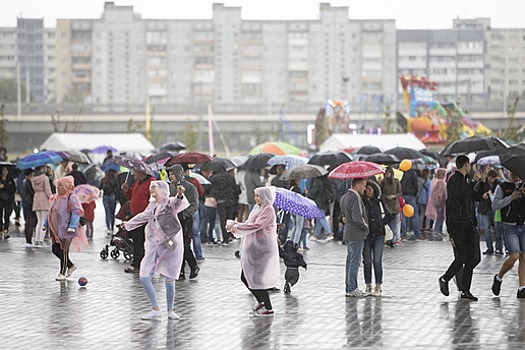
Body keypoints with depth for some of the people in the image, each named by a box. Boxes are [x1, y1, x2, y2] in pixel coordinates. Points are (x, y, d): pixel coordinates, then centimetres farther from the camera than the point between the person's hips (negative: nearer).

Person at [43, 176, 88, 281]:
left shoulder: (71, 198, -12)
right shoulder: (55, 197, 13)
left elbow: (76, 213, -18)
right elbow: (51, 212, 23)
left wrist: (72, 226, -26)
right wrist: (46, 224, 21)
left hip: (66, 229, -8)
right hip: (56, 229, 8)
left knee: (63, 251, -4)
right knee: (55, 249, 7)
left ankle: (62, 273, 6)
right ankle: (70, 266, 25)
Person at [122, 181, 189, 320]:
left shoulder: (171, 203, -5)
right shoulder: (152, 205, 14)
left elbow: (179, 204, -28)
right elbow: (143, 216, 33)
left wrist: (180, 195, -52)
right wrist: (129, 224, 48)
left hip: (170, 246, -6)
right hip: (153, 245, 6)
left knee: (169, 280, -3)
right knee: (144, 278, -5)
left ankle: (170, 310, 16)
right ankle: (155, 310, 2)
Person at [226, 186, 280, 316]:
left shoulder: (268, 210, -12)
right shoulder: (257, 208, 17)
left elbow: (256, 225, -23)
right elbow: (248, 225, 13)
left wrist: (237, 226, -19)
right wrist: (234, 224, -4)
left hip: (262, 248, -9)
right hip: (253, 248, 9)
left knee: (257, 279, -7)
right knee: (245, 277, 9)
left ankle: (268, 308, 3)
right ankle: (261, 302, 24)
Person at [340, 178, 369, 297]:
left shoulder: (344, 197, 12)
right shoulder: (356, 198, -19)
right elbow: (357, 218, -22)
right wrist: (365, 226, -8)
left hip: (347, 233, 10)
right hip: (357, 234, -10)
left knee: (350, 260, 14)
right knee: (355, 261, -5)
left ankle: (348, 287, 18)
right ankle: (352, 289, -4)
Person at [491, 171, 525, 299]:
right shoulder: (502, 187, 1)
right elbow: (495, 206, -8)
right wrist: (511, 197, -17)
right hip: (510, 227, -4)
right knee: (514, 256, -15)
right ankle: (499, 278, 9)